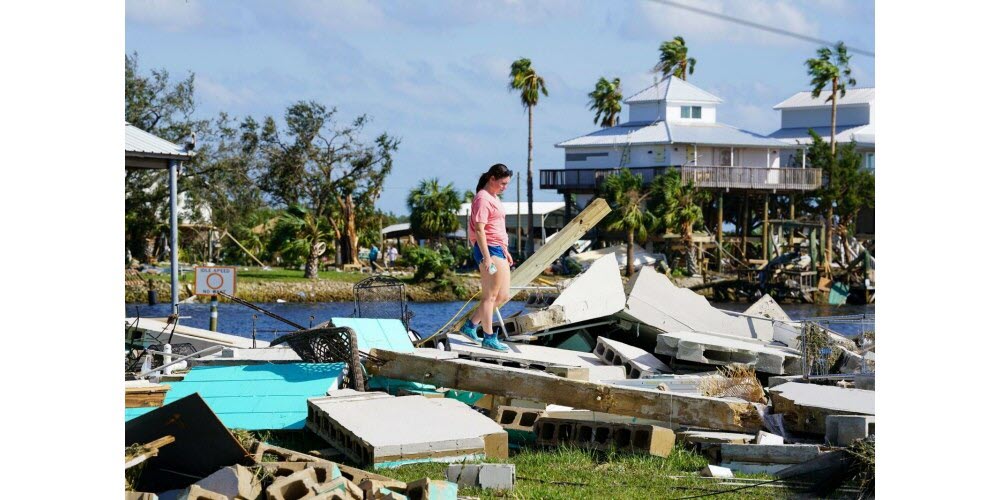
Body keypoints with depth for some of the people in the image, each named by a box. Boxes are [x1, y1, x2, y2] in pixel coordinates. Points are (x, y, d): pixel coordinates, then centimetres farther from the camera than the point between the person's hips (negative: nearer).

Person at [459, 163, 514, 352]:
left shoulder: (494, 198, 19)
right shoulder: (483, 199, -13)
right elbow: (479, 230, -19)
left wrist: (505, 251, 26)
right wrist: (487, 258, -24)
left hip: (498, 251, 10)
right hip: (488, 250, -10)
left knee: (503, 296, 11)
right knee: (490, 296, -5)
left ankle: (470, 326, 17)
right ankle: (489, 338, -1)